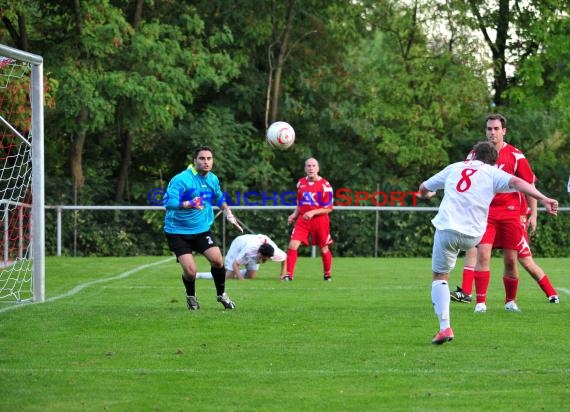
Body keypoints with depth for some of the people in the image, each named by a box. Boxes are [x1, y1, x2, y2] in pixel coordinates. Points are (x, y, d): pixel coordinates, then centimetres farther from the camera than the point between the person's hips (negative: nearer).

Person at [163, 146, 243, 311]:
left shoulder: (213, 179, 4)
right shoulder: (181, 179, -19)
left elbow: (219, 199, 26)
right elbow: (168, 202, -29)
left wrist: (229, 215, 18)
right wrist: (188, 204, -42)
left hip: (202, 229, 5)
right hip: (178, 231, -5)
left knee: (217, 260, -12)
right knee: (190, 271, -14)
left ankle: (221, 294, 15)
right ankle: (190, 296, 19)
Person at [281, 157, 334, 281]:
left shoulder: (325, 185, -9)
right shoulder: (301, 183, 7)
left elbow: (328, 208, -9)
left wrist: (313, 212, -22)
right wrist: (295, 215, 4)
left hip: (320, 221, -3)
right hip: (303, 220, 4)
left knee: (324, 248, 9)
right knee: (292, 245, -12)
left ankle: (327, 274, 29)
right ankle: (289, 275, -9)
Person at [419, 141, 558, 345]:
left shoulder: (454, 168, 18)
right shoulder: (492, 173, 10)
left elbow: (423, 188, 30)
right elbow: (516, 182, -10)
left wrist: (426, 194, 54)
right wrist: (543, 199, -17)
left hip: (447, 228, 1)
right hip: (472, 236, -1)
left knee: (439, 277, 7)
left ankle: (444, 327, -6)